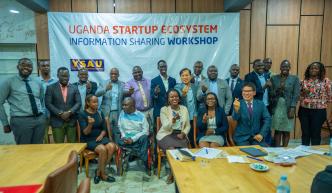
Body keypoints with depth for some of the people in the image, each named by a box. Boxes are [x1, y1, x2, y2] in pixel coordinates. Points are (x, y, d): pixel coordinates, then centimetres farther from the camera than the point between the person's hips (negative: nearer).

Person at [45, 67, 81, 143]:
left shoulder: (74, 88, 8)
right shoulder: (51, 88, 3)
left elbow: (78, 103, 2)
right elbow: (48, 104, -4)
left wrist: (69, 112, -13)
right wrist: (60, 113, -13)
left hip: (72, 121, 2)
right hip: (57, 121, -1)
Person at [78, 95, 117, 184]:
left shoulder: (100, 113, 7)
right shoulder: (82, 115, -6)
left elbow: (104, 129, 10)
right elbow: (85, 132, -12)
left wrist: (101, 135, -12)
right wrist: (90, 124, -32)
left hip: (100, 137, 4)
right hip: (88, 140, -4)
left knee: (112, 146, -26)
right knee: (102, 149, -32)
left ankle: (99, 171, -8)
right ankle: (103, 174, -9)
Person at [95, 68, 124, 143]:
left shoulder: (122, 84, 7)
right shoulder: (104, 83, 6)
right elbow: (97, 94, -7)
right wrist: (106, 89, -25)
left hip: (118, 112, 1)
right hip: (107, 112, 0)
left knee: (117, 132, 5)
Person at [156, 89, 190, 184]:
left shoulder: (184, 109, 9)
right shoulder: (164, 109, -1)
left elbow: (188, 125, 11)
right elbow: (165, 127, -11)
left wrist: (183, 133, -8)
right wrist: (173, 120, -29)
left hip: (180, 135, 3)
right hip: (166, 135, -2)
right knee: (172, 149, -31)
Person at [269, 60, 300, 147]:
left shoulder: (295, 79, 4)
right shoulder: (274, 78, 7)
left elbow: (296, 94, -2)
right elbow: (270, 93, 4)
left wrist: (292, 108, -10)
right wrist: (278, 89, -15)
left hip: (288, 108, 0)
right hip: (276, 108, 1)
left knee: (286, 131, 4)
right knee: (277, 131, 2)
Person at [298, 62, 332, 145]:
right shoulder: (304, 81, 6)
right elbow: (299, 95, 12)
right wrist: (303, 92, -4)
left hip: (319, 111, -2)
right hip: (304, 110, 2)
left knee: (315, 134, 6)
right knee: (305, 133, 10)